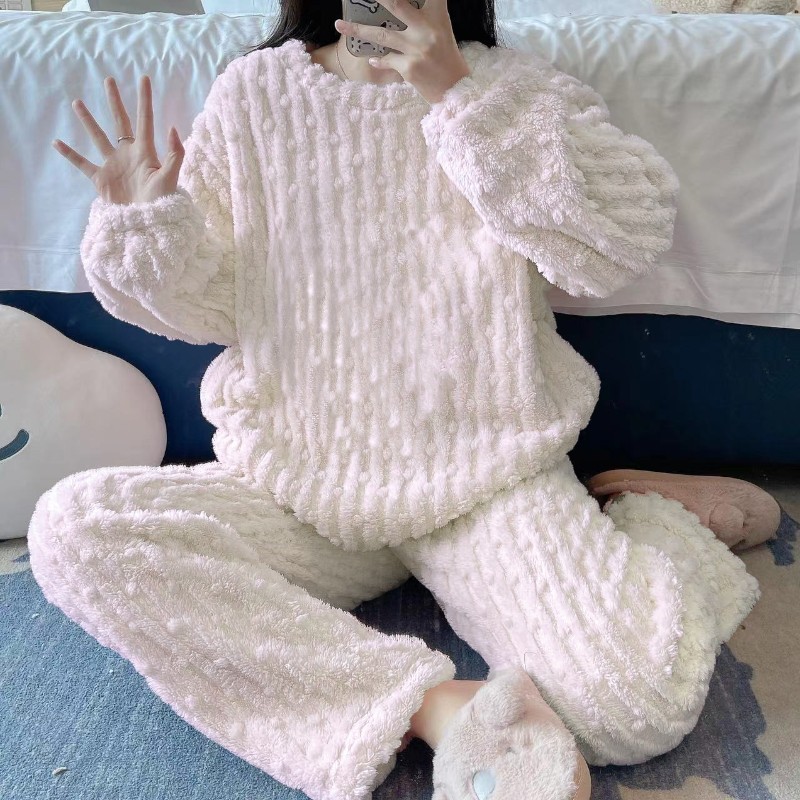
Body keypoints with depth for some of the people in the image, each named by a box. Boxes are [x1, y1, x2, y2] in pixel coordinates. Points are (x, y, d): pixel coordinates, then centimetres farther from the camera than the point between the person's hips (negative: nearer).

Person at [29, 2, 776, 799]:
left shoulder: (508, 86, 4)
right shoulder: (253, 91, 7)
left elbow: (631, 237, -13)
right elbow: (215, 305, 10)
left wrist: (461, 96, -14)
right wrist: (145, 227, -11)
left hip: (488, 470, -2)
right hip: (300, 476, 3)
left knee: (646, 701, -24)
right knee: (72, 528, -22)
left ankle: (643, 522, 12)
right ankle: (437, 705, -23)